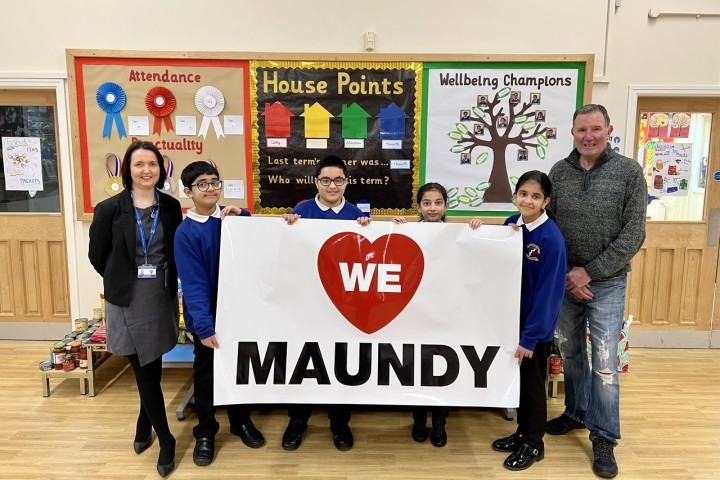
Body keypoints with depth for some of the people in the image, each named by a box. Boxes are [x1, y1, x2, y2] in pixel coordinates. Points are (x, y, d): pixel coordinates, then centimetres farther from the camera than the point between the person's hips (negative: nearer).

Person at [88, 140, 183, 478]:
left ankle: (144, 425, 36)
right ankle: (165, 440, 18)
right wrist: (123, 281, 7)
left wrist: (165, 282, 0)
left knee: (153, 369, 12)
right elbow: (97, 255, 2)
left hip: (163, 298, 2)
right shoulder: (110, 209, -7)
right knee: (145, 371, 3)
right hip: (127, 301, -2)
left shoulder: (171, 206, 0)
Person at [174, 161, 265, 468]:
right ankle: (205, 432, 30)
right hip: (206, 315, -3)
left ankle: (241, 421, 37)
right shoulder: (185, 232, -13)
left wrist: (243, 217, -15)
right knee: (206, 373, 12)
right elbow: (193, 284, -18)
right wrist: (204, 326, -26)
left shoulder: (232, 218, -1)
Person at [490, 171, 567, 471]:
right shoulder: (512, 224, 0)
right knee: (519, 379, 18)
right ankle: (522, 433, 37)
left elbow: (547, 292, -20)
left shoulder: (551, 238, -20)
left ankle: (534, 445, 28)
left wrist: (530, 336, -19)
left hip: (537, 325, -6)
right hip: (515, 317, 6)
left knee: (533, 384, 9)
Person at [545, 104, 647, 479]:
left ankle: (603, 438, 15)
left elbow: (633, 235, -9)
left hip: (607, 282, -3)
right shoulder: (559, 172, 2)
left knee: (605, 363, 0)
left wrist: (589, 272, -13)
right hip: (563, 280, 3)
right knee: (571, 353, 15)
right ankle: (576, 412, 35)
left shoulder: (629, 171, -6)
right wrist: (564, 274, -5)